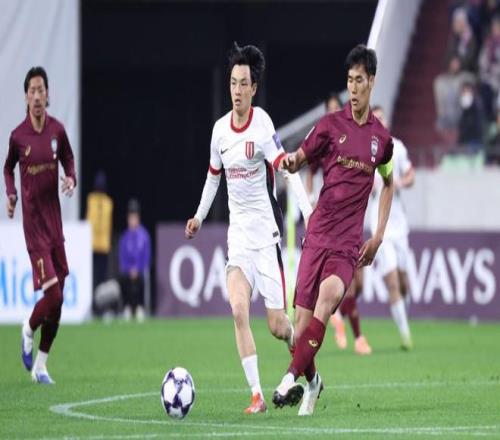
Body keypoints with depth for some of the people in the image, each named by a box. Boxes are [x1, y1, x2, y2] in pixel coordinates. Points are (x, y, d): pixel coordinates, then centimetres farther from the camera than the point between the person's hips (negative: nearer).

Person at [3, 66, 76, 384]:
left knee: (59, 298, 5)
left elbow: (68, 161, 15)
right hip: (32, 218, -4)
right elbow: (8, 168, 11)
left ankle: (40, 364, 18)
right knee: (53, 294, -14)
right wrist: (11, 194, -3)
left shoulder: (57, 130, 0)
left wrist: (71, 179, -5)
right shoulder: (18, 136, -7)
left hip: (54, 216, 4)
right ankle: (29, 331, 17)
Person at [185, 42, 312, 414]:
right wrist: (200, 215, 29)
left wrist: (309, 212, -34)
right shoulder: (220, 129, 4)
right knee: (239, 308, -17)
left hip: (266, 230, -4)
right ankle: (257, 394, -16)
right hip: (238, 231, 4)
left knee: (277, 325, -2)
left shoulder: (262, 125, -13)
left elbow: (286, 168, -23)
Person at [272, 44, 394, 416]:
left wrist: (379, 236, 15)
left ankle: (292, 378, -29)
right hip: (318, 234, 0)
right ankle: (312, 381, 26)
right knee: (302, 323, -3)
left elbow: (388, 183, 24)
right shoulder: (331, 125, 2)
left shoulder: (382, 137, 7)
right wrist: (290, 162, -19)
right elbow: (299, 160, 8)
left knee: (328, 297, -29)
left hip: (349, 242, 0)